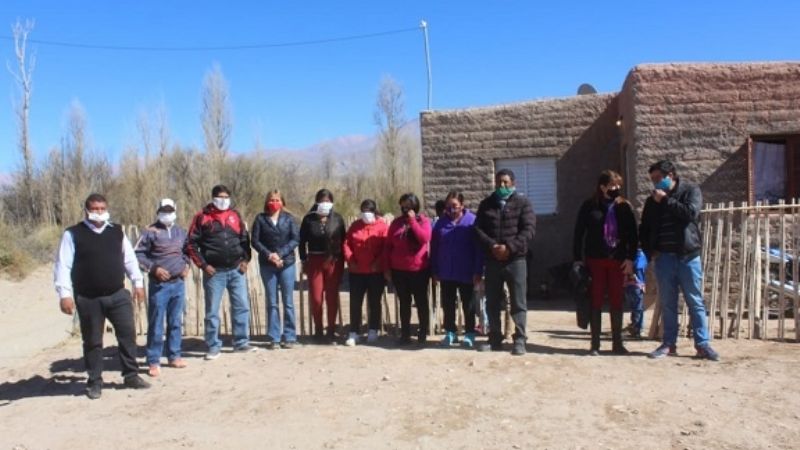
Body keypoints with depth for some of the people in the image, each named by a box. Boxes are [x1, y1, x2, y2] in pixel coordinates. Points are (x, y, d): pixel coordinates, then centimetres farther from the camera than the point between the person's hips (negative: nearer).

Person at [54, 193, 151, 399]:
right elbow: (63, 265, -6)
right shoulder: (73, 234, -3)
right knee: (92, 341, 7)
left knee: (128, 334, 4)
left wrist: (138, 282, 9)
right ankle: (95, 382, 20)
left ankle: (131, 376, 17)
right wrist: (65, 293, -13)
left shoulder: (117, 232, 8)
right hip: (88, 298, -3)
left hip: (118, 294, 3)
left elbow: (129, 258, 14)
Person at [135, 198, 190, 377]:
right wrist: (154, 268, -15)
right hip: (159, 284, -5)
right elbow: (138, 254, -6)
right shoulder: (150, 231, -5)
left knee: (176, 322, 12)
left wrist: (186, 265, 7)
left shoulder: (181, 232, 11)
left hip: (178, 283, 5)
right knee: (156, 324, -1)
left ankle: (174, 356, 23)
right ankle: (153, 362, 7)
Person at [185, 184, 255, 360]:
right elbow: (191, 243, -2)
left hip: (236, 270, 3)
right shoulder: (202, 217, -2)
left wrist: (245, 260, 2)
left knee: (242, 306, 6)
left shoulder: (235, 215, 9)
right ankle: (214, 347, 13)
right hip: (214, 272, -3)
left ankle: (241, 342, 17)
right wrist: (203, 265, -8)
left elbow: (245, 239, 14)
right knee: (212, 311, 3)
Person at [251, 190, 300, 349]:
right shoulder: (260, 219, 5)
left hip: (287, 264, 0)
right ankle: (273, 337, 11)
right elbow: (255, 241, 0)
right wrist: (268, 254, -14)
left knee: (288, 302, 2)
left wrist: (280, 254, -14)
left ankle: (289, 337, 9)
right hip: (267, 265, 1)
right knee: (271, 302, 5)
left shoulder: (289, 218, 4)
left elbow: (296, 239, -3)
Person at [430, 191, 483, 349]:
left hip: (466, 273, -3)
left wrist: (478, 271, -12)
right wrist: (435, 271, 3)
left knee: (468, 305, 7)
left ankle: (469, 334, 17)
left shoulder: (472, 221, -5)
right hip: (446, 273, 3)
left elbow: (479, 248, -8)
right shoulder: (441, 222, 5)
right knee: (447, 305, 10)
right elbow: (434, 248, 7)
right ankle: (450, 333, 22)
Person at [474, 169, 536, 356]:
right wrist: (491, 246, -13)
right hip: (492, 260, 3)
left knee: (518, 303, 0)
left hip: (516, 260, -3)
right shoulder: (486, 204, 11)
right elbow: (478, 228, 4)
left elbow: (529, 229, -8)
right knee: (492, 303, 10)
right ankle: (495, 339, 20)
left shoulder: (523, 203, 2)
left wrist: (510, 247, -18)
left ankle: (519, 340, 8)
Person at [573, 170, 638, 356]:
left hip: (618, 260, 2)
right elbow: (578, 233, 1)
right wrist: (578, 259, -4)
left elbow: (633, 234, 5)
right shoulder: (589, 206, 1)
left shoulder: (624, 207, 5)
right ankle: (595, 344, 9)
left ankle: (617, 343, 17)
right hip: (595, 260, -1)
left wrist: (630, 258, -3)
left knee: (616, 302, 7)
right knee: (596, 302, 2)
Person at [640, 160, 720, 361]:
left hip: (688, 256, -3)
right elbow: (644, 230, 18)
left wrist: (666, 200, -13)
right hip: (664, 257, 3)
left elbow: (691, 213, -18)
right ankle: (669, 343, 13)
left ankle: (702, 344, 9)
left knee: (695, 301, 2)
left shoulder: (691, 190, 2)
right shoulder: (652, 201, 12)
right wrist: (649, 251, 5)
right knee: (667, 303, 6)